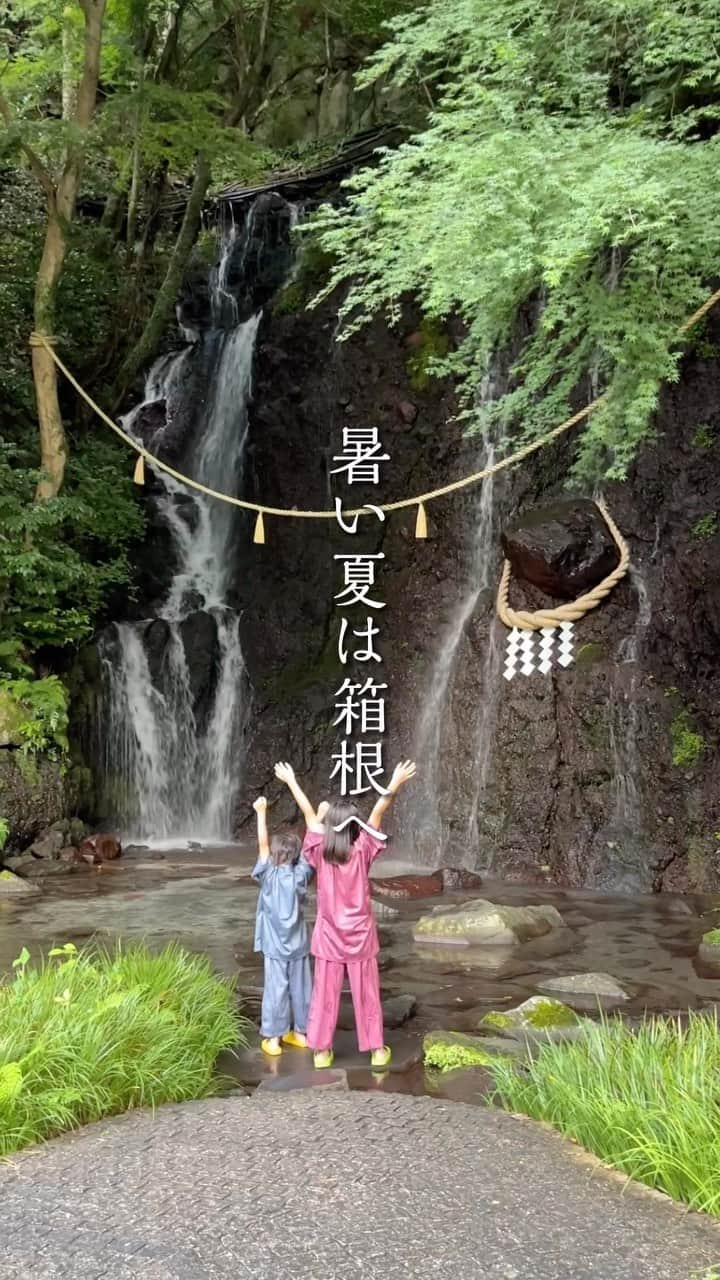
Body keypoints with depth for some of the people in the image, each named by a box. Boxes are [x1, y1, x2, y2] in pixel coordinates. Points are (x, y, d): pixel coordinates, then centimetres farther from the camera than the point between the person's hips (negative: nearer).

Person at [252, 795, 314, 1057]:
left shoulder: (269, 876, -9)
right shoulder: (300, 876, -3)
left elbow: (262, 845, -11)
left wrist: (261, 812, -12)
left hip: (276, 947, -3)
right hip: (298, 945, 3)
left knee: (276, 990, 1)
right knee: (300, 989, 11)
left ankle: (273, 1038, 4)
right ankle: (300, 1032, 19)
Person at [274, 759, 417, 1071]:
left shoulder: (320, 852, -11)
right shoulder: (362, 851, -14)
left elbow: (310, 815, -4)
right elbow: (377, 814, -15)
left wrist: (291, 781, 7)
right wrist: (395, 785, -20)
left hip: (329, 935, 1)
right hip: (359, 935, -1)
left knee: (325, 993, 9)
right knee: (366, 994, 8)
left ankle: (321, 1050, 14)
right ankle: (376, 1050, 16)